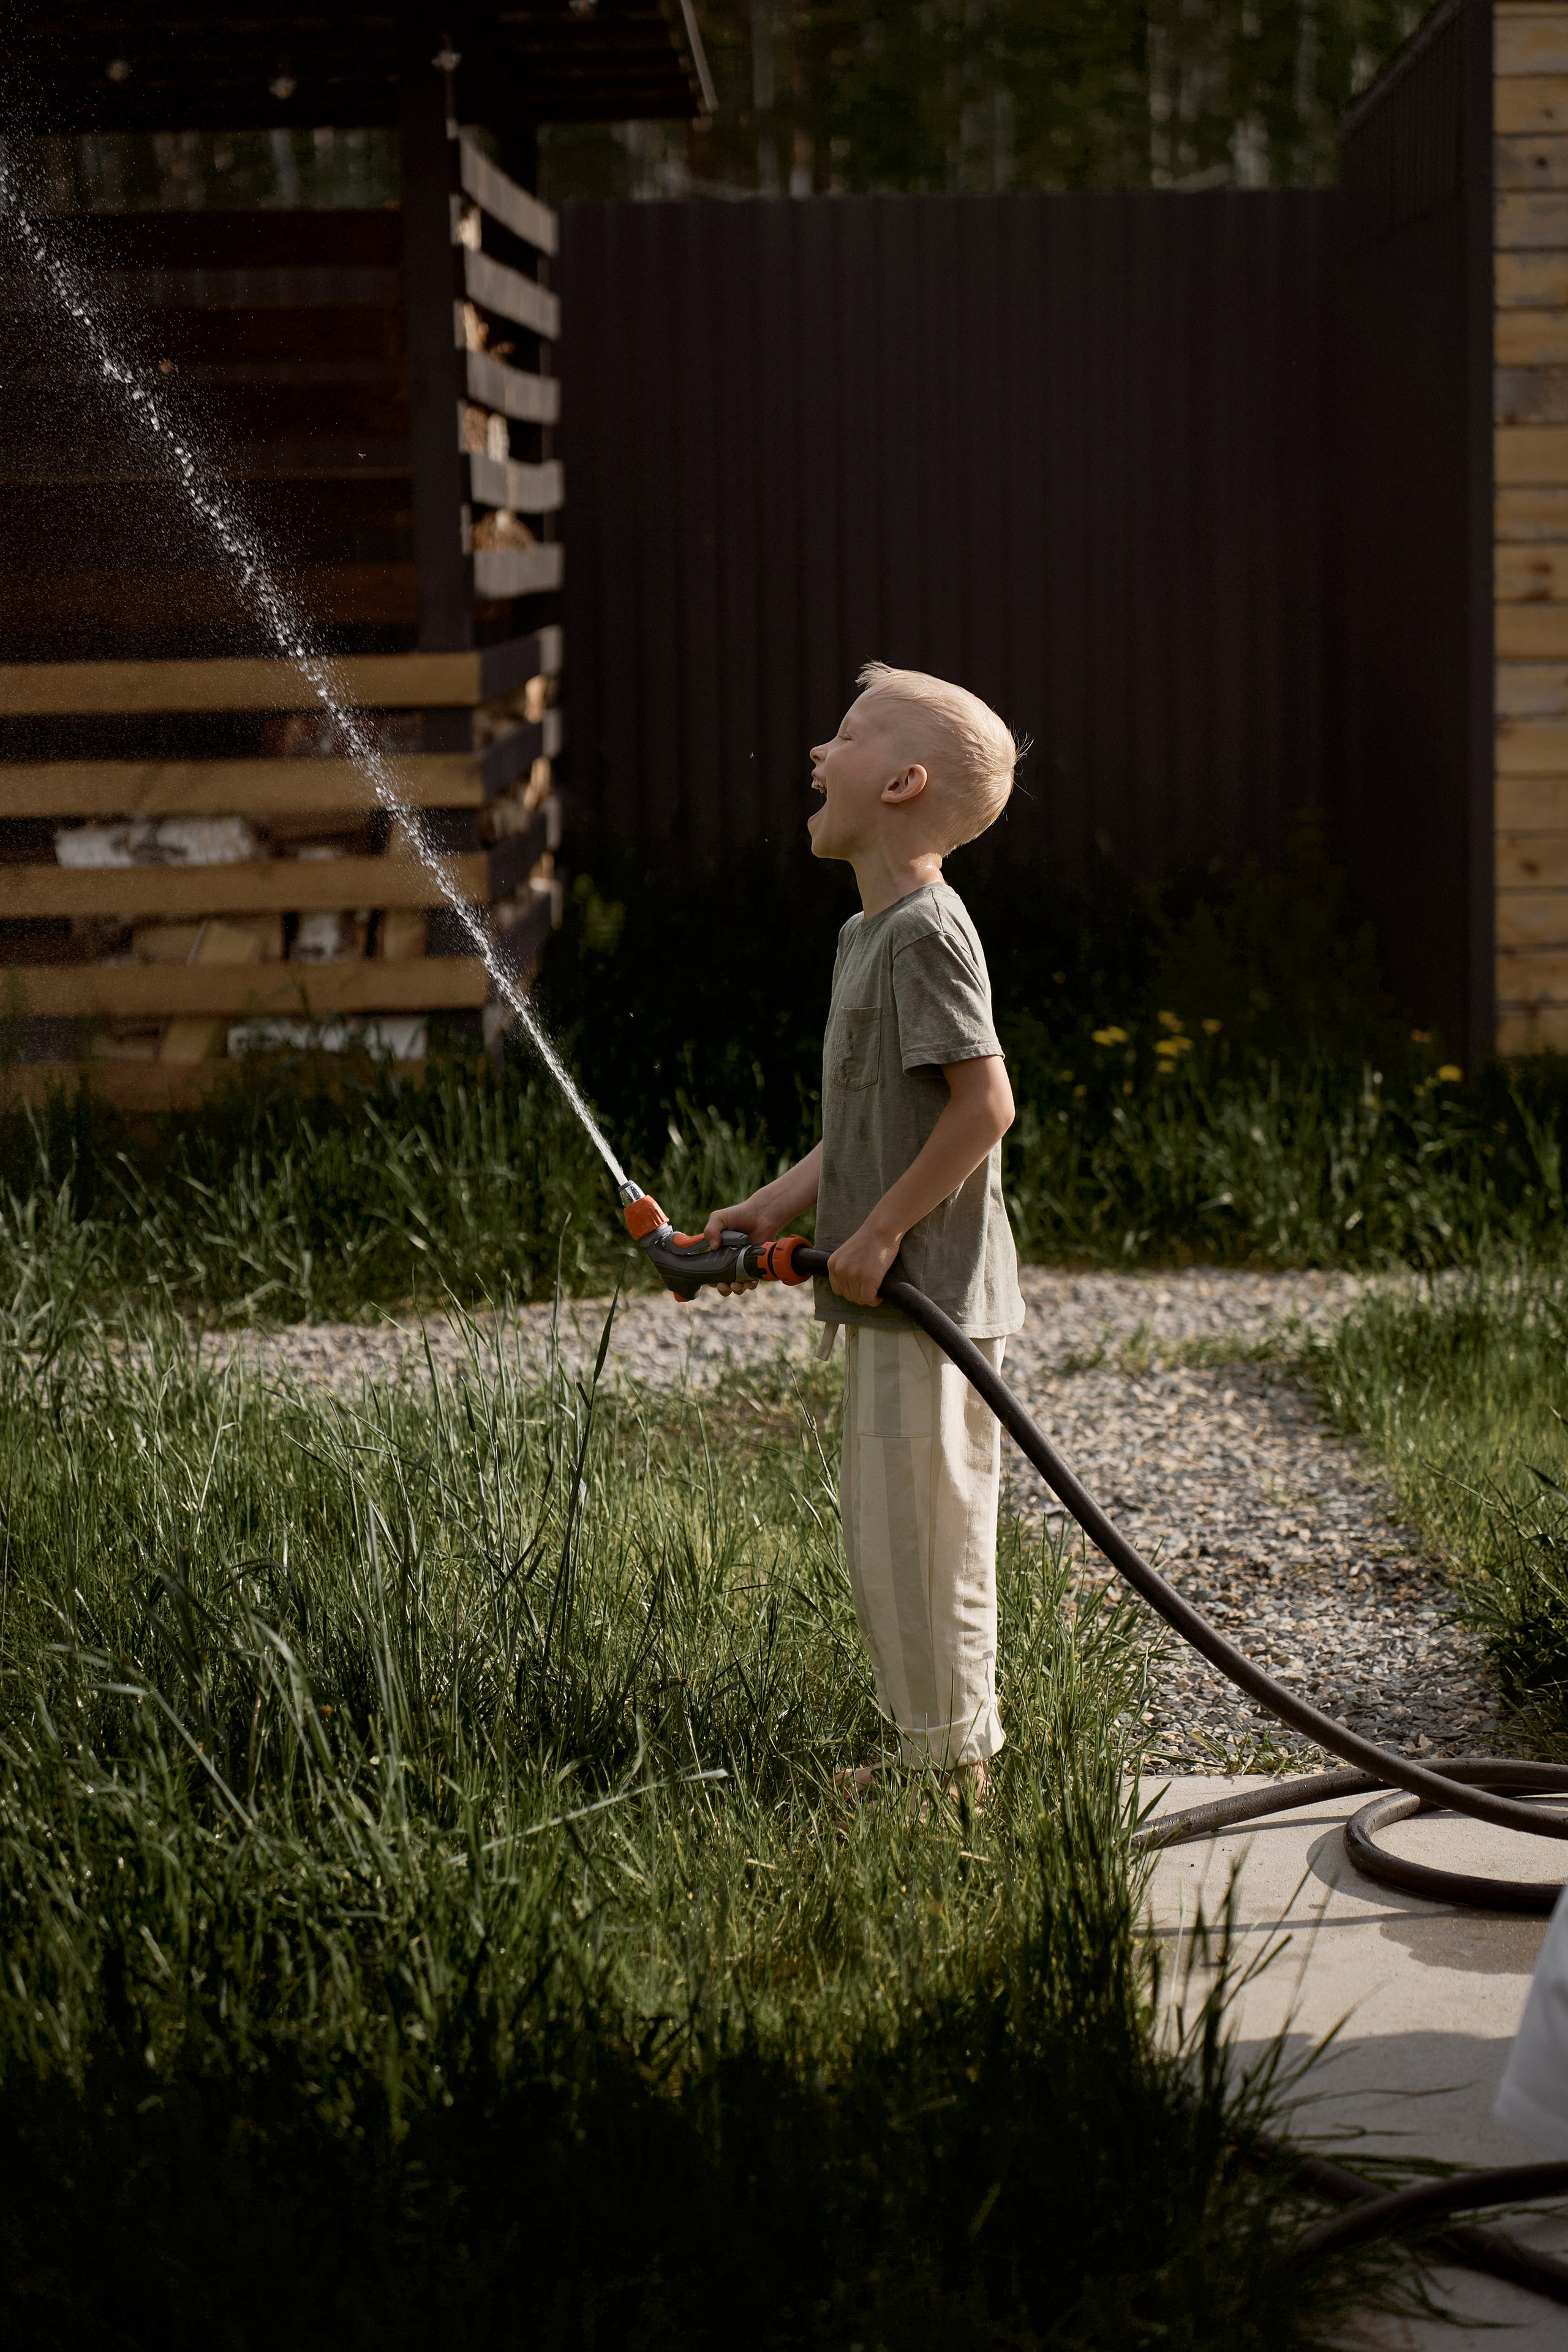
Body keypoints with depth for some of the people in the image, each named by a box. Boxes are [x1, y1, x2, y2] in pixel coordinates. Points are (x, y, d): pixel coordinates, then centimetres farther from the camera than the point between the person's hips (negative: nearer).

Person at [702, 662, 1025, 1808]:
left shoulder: (925, 931, -16)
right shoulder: (871, 931, 15)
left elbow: (985, 1104, -22)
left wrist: (881, 1231, -20)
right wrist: (781, 1203, 12)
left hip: (931, 1292, -10)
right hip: (894, 1295, 10)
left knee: (917, 1538, -3)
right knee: (887, 1537, 16)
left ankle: (950, 1767, 8)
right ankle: (946, 1755, 26)